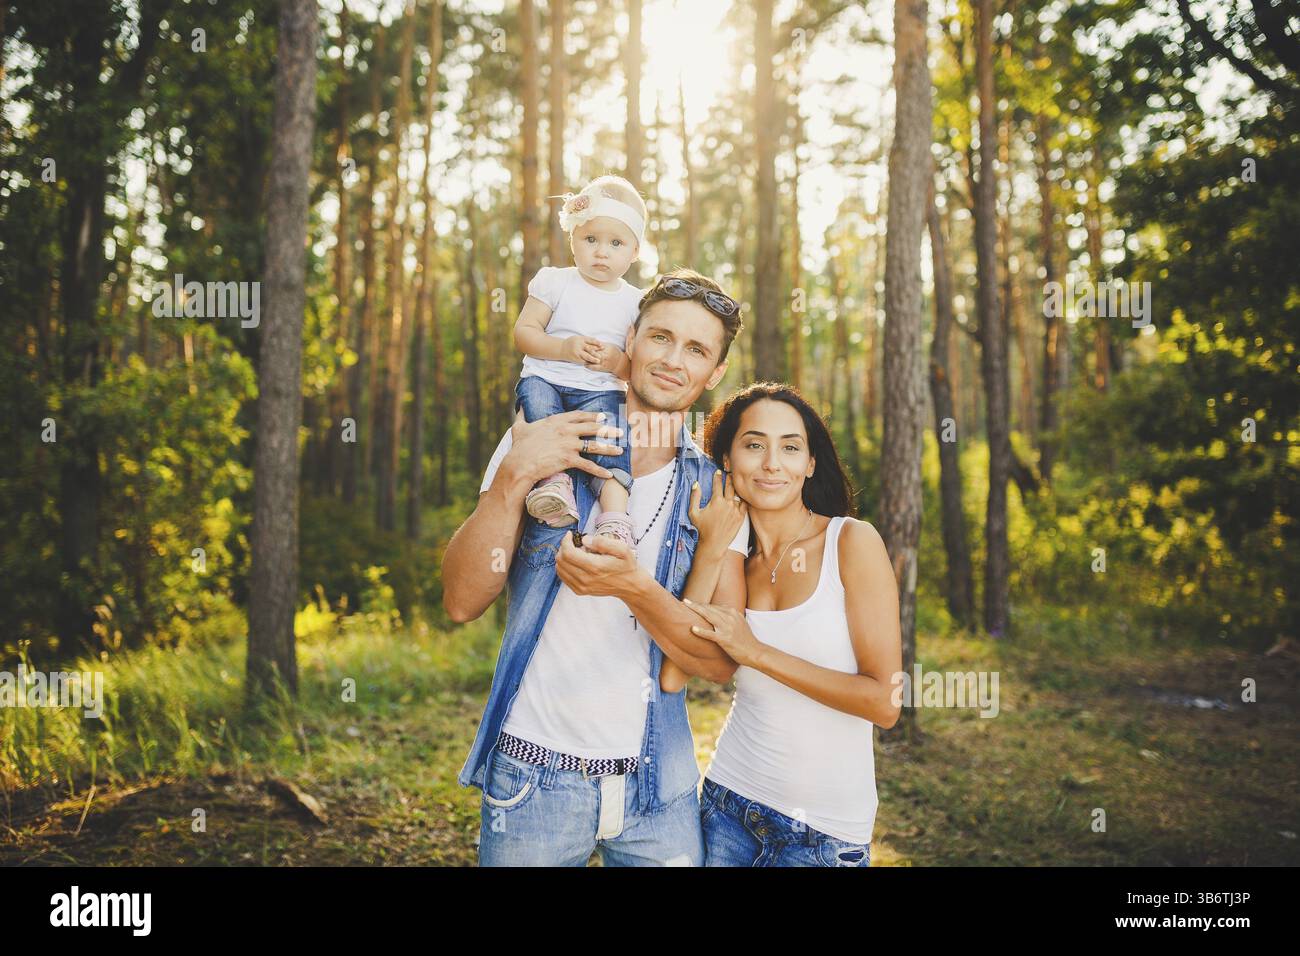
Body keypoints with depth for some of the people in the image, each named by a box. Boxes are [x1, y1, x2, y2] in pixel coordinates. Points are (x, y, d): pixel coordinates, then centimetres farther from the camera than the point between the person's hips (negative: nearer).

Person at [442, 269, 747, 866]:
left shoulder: (713, 491, 1)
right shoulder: (540, 446, -3)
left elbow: (722, 661, -7)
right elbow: (462, 602, -10)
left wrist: (636, 589, -24)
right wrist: (513, 478, -22)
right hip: (532, 776, -1)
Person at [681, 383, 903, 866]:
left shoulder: (852, 541, -12)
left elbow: (884, 703, -16)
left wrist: (757, 652, -19)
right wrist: (710, 545, -11)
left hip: (825, 828, -4)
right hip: (727, 805, 4)